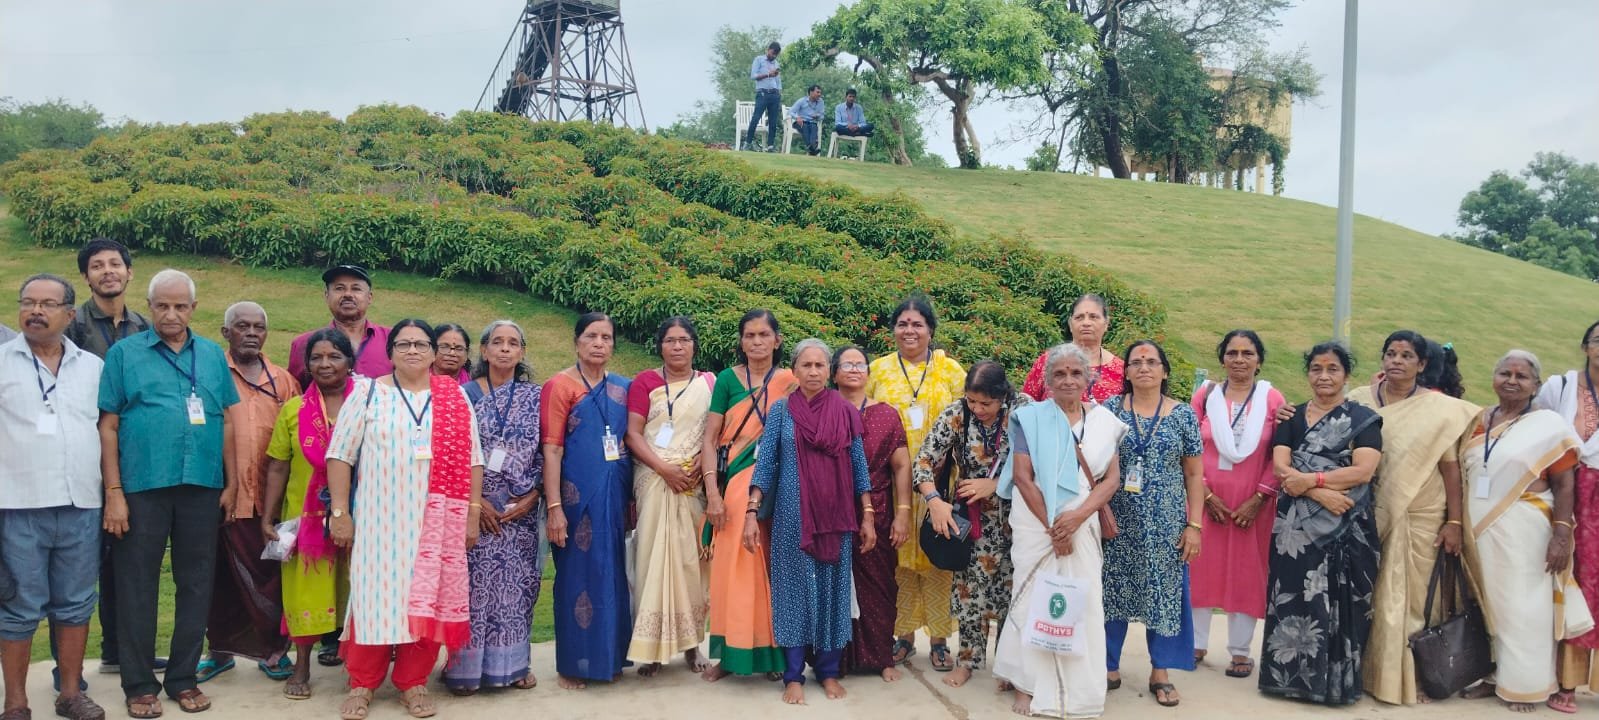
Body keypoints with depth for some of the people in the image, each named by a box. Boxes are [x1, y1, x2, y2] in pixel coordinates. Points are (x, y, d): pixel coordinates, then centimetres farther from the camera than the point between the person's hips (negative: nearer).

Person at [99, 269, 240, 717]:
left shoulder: (213, 355, 10)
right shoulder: (124, 353, 2)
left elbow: (227, 421, 10)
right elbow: (108, 426, -2)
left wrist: (231, 482, 4)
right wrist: (113, 493, -8)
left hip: (202, 488, 3)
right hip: (142, 488, -2)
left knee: (196, 584, 9)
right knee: (137, 587, 5)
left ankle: (183, 678, 21)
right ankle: (139, 684, 16)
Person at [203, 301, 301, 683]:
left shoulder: (283, 381, 10)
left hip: (271, 497, 1)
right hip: (224, 496, -1)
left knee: (270, 573, 6)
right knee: (223, 577, 9)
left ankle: (275, 648, 18)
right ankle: (221, 649, 23)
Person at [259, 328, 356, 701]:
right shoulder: (293, 409, 4)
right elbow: (277, 468, 5)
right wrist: (267, 518, 2)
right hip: (305, 516, 1)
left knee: (352, 591, 6)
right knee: (305, 589, 6)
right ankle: (302, 666, 19)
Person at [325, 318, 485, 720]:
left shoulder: (456, 397, 7)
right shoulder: (367, 393, 3)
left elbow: (471, 460, 7)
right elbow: (340, 455, 1)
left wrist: (473, 513, 3)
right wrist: (339, 512, -4)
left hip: (438, 520, 1)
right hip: (379, 518, -1)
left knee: (427, 597, 3)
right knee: (375, 595, 0)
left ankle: (414, 683, 15)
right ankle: (362, 684, 13)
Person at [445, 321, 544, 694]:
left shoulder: (535, 396, 6)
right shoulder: (465, 394, 2)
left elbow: (545, 452, 4)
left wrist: (530, 498, -6)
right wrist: (475, 500, -9)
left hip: (521, 509, 2)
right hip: (475, 507, -2)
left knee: (516, 583, 5)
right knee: (474, 584, -2)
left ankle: (514, 662, 15)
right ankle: (466, 665, 8)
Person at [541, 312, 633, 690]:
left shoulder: (623, 387, 10)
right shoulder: (560, 385, -5)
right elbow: (551, 449, -10)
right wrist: (554, 507, -16)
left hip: (616, 495, 5)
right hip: (579, 495, -5)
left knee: (613, 573, 10)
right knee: (579, 574, 2)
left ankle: (610, 657, 23)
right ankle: (573, 664, 14)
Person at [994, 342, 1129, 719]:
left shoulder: (1103, 421, 6)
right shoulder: (1031, 418, -2)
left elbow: (1112, 479, 2)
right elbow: (1022, 477, -8)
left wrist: (1077, 517, -13)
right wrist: (1052, 527, -12)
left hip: (1083, 525, 3)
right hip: (1035, 524, -2)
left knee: (1082, 602, 3)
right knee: (1036, 599, 1)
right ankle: (1029, 685, 10)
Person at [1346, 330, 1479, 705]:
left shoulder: (1441, 409, -2)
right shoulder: (1359, 400, 3)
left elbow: (1451, 467, -2)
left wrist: (1455, 522, -5)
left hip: (1420, 519, -1)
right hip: (1369, 516, 2)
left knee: (1412, 597, 5)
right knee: (1367, 595, 6)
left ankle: (1410, 677, 16)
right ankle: (1365, 671, 17)